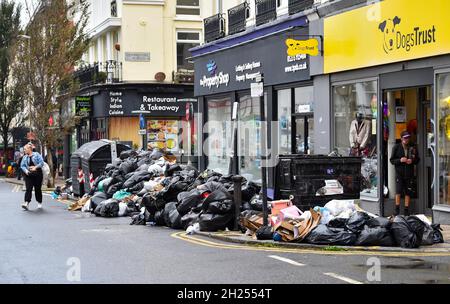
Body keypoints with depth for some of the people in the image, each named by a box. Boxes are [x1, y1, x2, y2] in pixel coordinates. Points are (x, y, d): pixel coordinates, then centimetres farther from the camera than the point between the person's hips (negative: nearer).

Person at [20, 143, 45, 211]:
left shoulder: (36, 155, -1)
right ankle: (26, 203, -19)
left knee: (38, 189, 5)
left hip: (37, 174, -2)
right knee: (28, 189, -11)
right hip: (28, 175, 2)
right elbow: (22, 166, 7)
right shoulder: (25, 157, 11)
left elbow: (41, 163, -7)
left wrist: (35, 167, -18)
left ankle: (39, 203, 20)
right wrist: (26, 170, -12)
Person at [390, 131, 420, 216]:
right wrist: (400, 160, -17)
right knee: (398, 191, -9)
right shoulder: (396, 147, 2)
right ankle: (397, 210, 1)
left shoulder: (413, 148, 8)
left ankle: (406, 211, 12)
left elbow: (417, 159, 13)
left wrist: (412, 161, -9)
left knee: (408, 193, 4)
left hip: (409, 173, 2)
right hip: (399, 173, -2)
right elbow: (392, 160, 1)